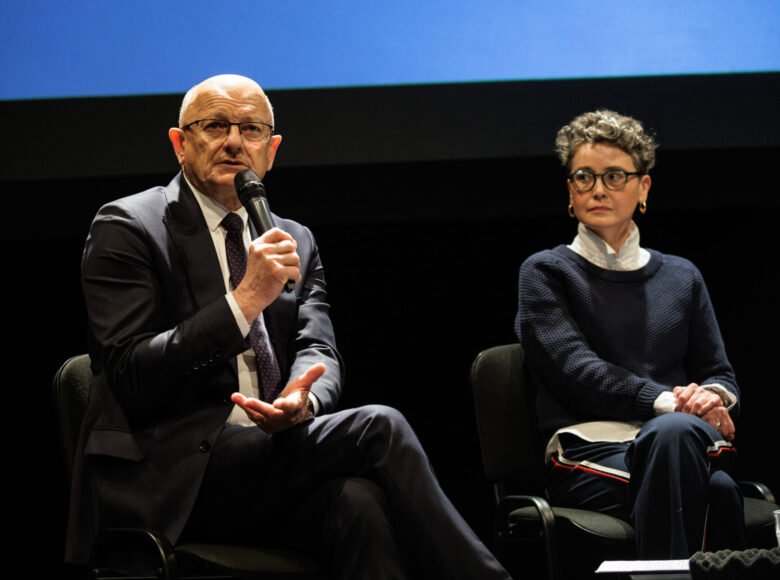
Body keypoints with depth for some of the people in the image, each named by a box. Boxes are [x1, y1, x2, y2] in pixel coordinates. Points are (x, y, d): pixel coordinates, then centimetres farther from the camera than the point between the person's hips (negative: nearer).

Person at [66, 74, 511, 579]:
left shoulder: (294, 242, 21)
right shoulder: (129, 228, 1)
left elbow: (319, 351, 9)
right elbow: (131, 377, -9)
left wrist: (303, 399, -17)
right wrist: (245, 301, -18)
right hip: (167, 481, -5)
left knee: (359, 502, -32)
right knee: (379, 429, -24)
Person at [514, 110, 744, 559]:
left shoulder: (681, 277, 25)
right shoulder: (546, 273, 13)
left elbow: (721, 373, 21)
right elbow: (573, 368, -3)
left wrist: (712, 396, -6)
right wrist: (667, 401, -17)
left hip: (679, 439, 3)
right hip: (591, 453, -3)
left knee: (721, 487, -37)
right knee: (675, 431, -39)